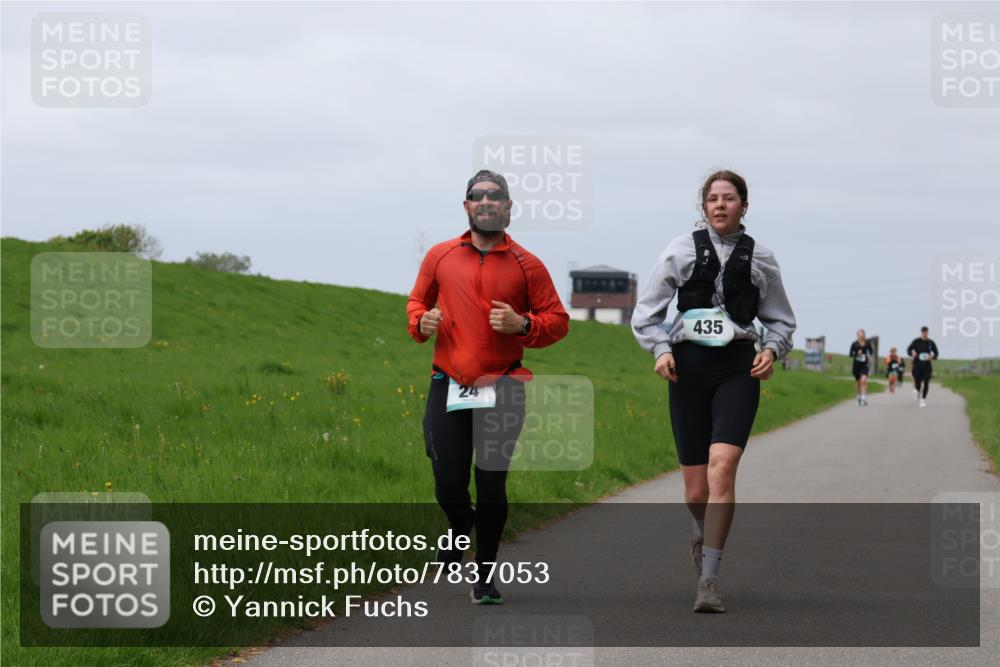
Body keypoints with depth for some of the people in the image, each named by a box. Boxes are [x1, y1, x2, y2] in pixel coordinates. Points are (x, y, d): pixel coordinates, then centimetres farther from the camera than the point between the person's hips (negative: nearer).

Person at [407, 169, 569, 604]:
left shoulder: (526, 266, 3)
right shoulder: (440, 257, 8)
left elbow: (558, 320, 6)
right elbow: (418, 300, 22)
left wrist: (522, 324, -13)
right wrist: (421, 321, -1)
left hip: (502, 389, -1)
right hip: (448, 385, 1)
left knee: (491, 486, -2)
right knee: (448, 486, 1)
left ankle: (485, 576, 14)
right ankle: (461, 525, 38)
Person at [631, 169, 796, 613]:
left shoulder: (760, 258, 9)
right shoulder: (681, 250, 6)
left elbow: (781, 320, 20)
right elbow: (646, 314, 8)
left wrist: (772, 349, 0)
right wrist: (660, 349, -8)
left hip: (738, 369, 0)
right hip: (689, 366, 1)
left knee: (722, 465, -21)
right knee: (696, 489, 2)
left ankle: (709, 580, -18)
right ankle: (703, 534, 39)